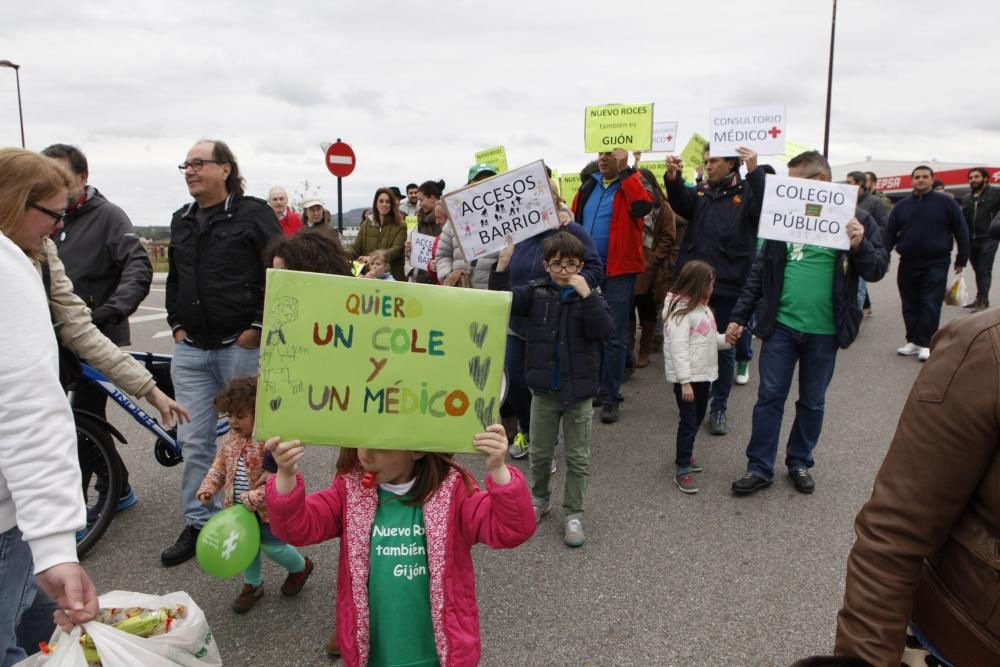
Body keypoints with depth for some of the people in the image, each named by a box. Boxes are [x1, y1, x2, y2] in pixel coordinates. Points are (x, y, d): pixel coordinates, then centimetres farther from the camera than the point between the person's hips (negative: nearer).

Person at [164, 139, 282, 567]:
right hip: (190, 349, 6)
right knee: (194, 441, 8)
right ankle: (198, 524, 20)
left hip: (242, 346, -6)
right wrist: (177, 324, 13)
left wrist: (259, 326, -12)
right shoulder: (181, 220, 15)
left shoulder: (253, 214, -5)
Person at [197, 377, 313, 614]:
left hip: (267, 510, -6)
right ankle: (252, 585, 42)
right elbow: (219, 467, 10)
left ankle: (300, 567, 37)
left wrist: (255, 498, -34)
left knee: (273, 547, 7)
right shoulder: (230, 439, -3)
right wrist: (207, 489, -3)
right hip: (238, 508, 7)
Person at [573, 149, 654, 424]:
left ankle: (610, 397, 7)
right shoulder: (588, 186, 12)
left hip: (619, 270, -5)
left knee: (614, 336, -2)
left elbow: (643, 206, -26)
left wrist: (624, 170, -21)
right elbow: (575, 221, 15)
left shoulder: (633, 182, -4)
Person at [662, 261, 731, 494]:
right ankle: (682, 470, 5)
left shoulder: (702, 308, 13)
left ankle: (686, 454, 36)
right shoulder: (680, 311, -18)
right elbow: (678, 348, -23)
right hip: (687, 377, -9)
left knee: (698, 419, 19)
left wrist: (725, 339, 1)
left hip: (704, 374, 9)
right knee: (688, 422, -4)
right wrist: (685, 381, -26)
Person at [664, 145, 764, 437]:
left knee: (725, 348, 7)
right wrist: (672, 179, -28)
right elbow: (681, 204, -10)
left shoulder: (747, 191, 0)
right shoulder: (701, 191, 10)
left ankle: (719, 408, 19)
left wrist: (755, 172, -28)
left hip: (730, 285, -3)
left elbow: (766, 210, -20)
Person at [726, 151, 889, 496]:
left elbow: (877, 270, -2)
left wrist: (859, 245, -22)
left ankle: (800, 462, 29)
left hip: (824, 330, -1)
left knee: (812, 402, 12)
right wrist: (739, 315, 3)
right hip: (781, 325, 1)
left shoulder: (855, 219, -2)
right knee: (770, 396, 4)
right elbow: (761, 270, 6)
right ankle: (759, 468, 14)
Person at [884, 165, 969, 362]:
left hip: (936, 264, -3)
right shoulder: (902, 206, 8)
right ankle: (913, 341, 16)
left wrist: (962, 259, -1)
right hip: (907, 264, 4)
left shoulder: (946, 203, -1)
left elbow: (961, 231, 1)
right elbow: (890, 233, 7)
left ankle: (926, 344, 0)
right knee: (910, 305, 8)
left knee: (930, 305, -4)